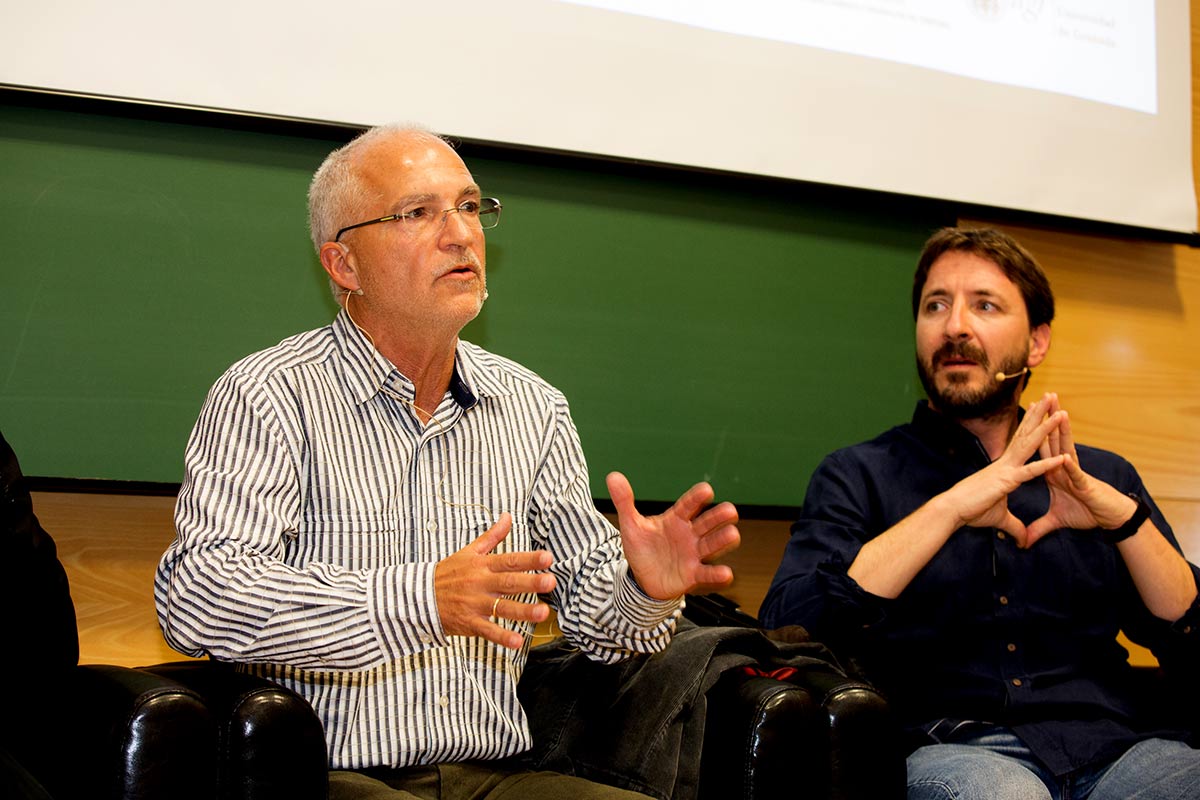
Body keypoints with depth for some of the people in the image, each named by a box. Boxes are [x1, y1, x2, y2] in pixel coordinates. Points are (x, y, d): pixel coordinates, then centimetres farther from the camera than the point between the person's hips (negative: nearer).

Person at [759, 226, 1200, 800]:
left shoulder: (1101, 478, 21)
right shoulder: (858, 475, 12)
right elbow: (785, 631, -7)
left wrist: (1124, 517, -4)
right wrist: (948, 509, -12)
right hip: (950, 750, -2)